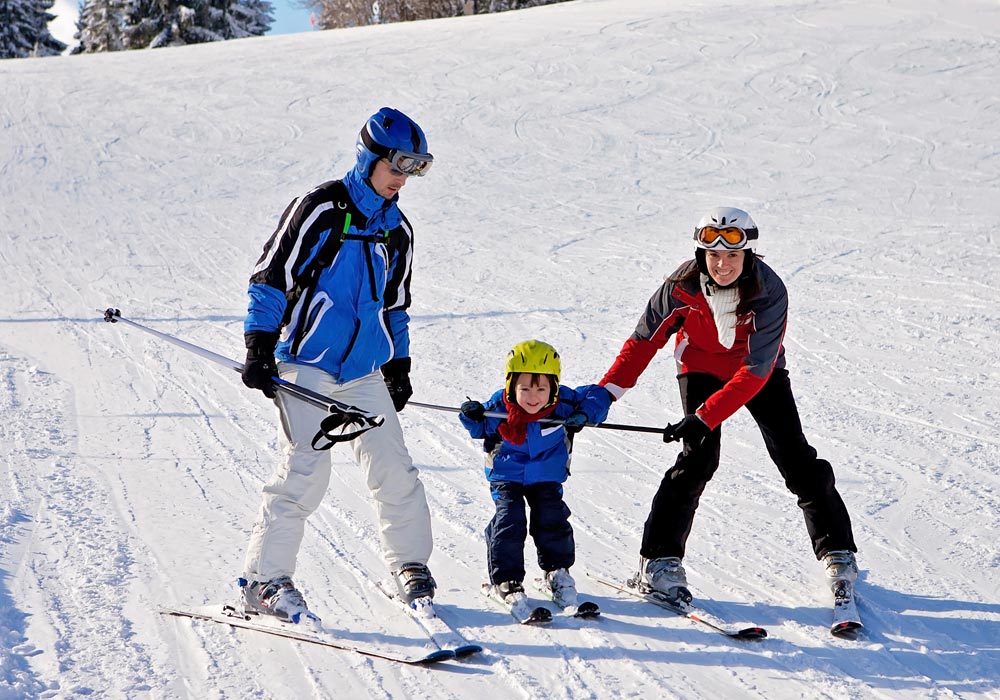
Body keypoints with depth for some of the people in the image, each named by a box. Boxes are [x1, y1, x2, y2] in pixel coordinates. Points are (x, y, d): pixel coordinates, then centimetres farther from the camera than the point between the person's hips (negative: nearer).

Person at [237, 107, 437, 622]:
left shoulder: (397, 231, 14)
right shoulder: (322, 209, -7)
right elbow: (271, 276, -7)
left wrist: (398, 366, 25)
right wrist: (259, 347, -12)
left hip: (362, 372, 6)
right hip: (305, 364, -6)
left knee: (394, 468, 1)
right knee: (307, 469, -15)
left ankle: (409, 566, 19)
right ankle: (263, 578, -7)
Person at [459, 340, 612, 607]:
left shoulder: (564, 403, -23)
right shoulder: (497, 407, -23)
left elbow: (598, 395, -11)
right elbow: (480, 430, -3)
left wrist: (584, 415, -29)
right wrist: (473, 416, -25)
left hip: (547, 476, 1)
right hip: (506, 476, -1)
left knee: (551, 520, -3)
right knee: (509, 521, -11)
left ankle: (557, 570, 20)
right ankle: (507, 578, 3)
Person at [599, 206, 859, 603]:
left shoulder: (769, 293, -30)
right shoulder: (683, 286, -25)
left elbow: (756, 371, -33)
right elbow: (645, 340, -10)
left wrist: (704, 418, -40)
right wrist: (606, 392, -17)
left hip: (760, 373, 0)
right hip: (702, 368, 0)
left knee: (796, 458, -7)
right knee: (699, 456, -18)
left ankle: (837, 554, 8)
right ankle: (659, 560, -13)